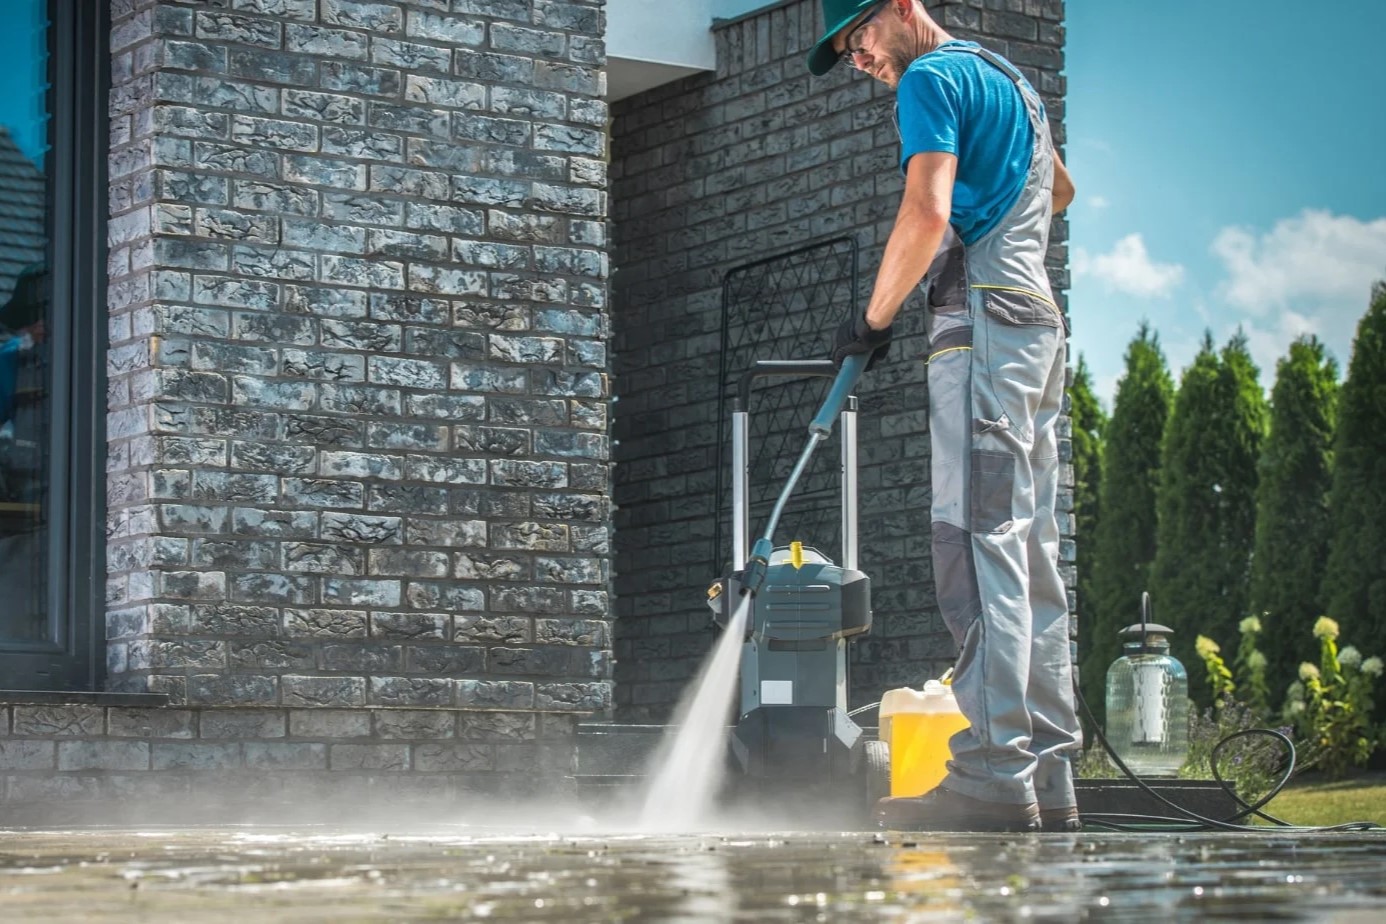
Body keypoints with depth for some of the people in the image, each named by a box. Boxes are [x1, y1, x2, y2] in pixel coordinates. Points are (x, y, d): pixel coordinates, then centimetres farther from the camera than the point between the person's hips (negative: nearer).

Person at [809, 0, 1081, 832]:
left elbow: (928, 213, -16)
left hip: (983, 321, -10)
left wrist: (874, 318, -6)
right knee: (1030, 557, 6)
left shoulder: (933, 77, -4)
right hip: (1040, 323, 10)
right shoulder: (1009, 78, 26)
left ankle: (995, 778, -22)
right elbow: (1060, 191, 42)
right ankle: (1049, 778, 4)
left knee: (980, 542, -15)